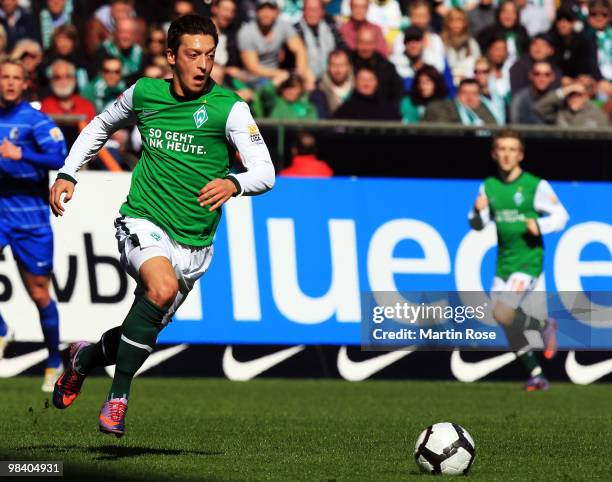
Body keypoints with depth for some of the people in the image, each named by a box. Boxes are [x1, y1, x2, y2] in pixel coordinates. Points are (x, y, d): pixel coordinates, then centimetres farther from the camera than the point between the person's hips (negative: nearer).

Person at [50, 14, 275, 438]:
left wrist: (234, 183, -36)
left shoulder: (230, 108, -9)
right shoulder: (144, 93, 0)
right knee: (162, 288, -32)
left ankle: (87, 356, 44)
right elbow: (102, 126, 21)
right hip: (142, 222, -2)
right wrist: (68, 173, 12)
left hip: (193, 243, 2)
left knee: (146, 331, 11)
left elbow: (265, 172, -15)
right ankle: (118, 396, -22)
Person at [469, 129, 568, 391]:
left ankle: (545, 326, 5)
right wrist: (478, 211, -9)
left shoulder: (536, 185, -8)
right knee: (510, 327, 4)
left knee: (503, 313, -22)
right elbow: (477, 225, 12)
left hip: (529, 260, -6)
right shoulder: (488, 187, 6)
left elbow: (561, 216, -3)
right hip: (503, 262, 6)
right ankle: (536, 375, 18)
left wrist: (539, 225, -21)